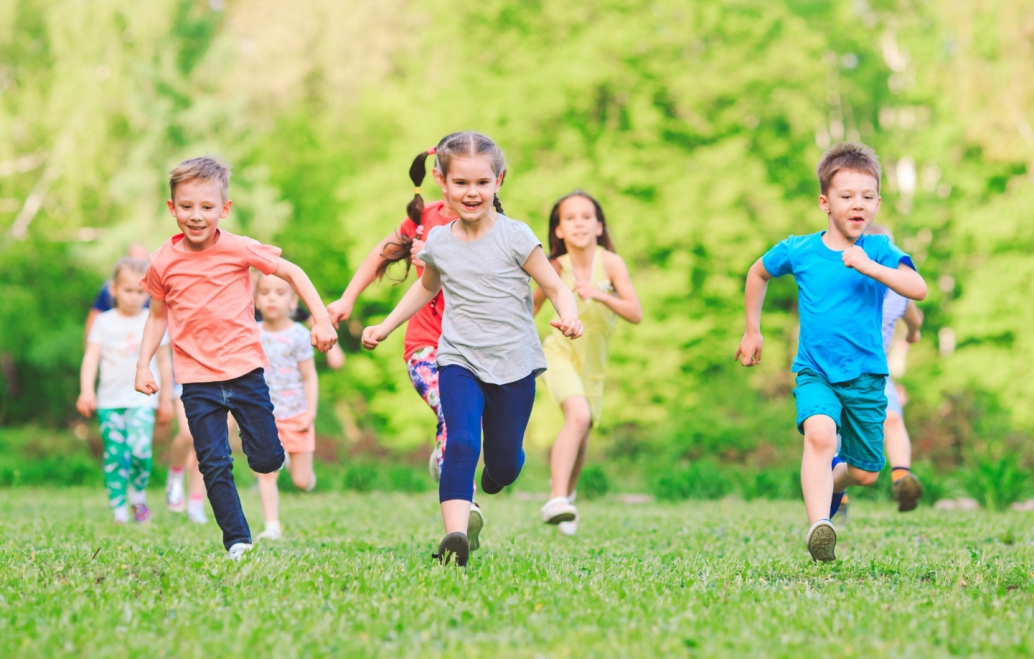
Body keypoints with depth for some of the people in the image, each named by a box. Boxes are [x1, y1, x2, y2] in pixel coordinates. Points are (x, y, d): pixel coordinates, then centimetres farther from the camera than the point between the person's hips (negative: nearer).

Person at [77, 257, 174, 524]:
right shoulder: (104, 322, 5)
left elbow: (164, 361, 12)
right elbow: (91, 357, 0)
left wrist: (166, 399, 15)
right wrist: (86, 390, -12)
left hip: (142, 399, -1)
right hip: (110, 399, 1)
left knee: (140, 448, -20)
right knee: (114, 454, -1)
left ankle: (138, 496, 3)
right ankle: (119, 510, 6)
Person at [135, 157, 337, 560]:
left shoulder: (239, 249, -6)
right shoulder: (162, 263, -1)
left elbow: (292, 273, 3)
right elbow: (157, 315, 14)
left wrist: (321, 319, -4)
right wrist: (143, 365, 6)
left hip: (244, 368, -1)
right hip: (197, 379, 1)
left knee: (267, 460, 2)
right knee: (214, 465, -5)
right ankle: (237, 540, 6)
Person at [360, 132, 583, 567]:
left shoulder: (515, 237, -7)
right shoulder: (438, 243, 4)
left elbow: (557, 289, -5)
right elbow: (427, 287, 25)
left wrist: (569, 318, -26)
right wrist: (385, 327, 23)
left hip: (514, 365, -1)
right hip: (460, 363, 1)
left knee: (504, 464, 9)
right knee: (462, 443, -23)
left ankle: (496, 470, 47)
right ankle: (454, 537, -31)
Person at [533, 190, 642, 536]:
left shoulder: (610, 262, -17)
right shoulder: (555, 269, -14)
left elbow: (636, 313, -22)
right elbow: (534, 304, 7)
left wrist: (600, 296, -36)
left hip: (593, 363, 3)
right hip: (560, 353, -3)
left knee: (581, 438, 13)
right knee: (579, 415, -29)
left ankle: (566, 491, 43)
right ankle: (556, 500, -31)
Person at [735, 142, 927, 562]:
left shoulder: (879, 251, -5)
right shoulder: (798, 251, -1)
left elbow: (918, 289, -22)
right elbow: (757, 274, 20)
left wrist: (869, 267, -34)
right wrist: (752, 331, 22)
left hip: (866, 376, 1)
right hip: (815, 373, -1)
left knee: (865, 474, 10)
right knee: (820, 433, -32)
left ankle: (831, 481, 46)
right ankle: (818, 527, -42)